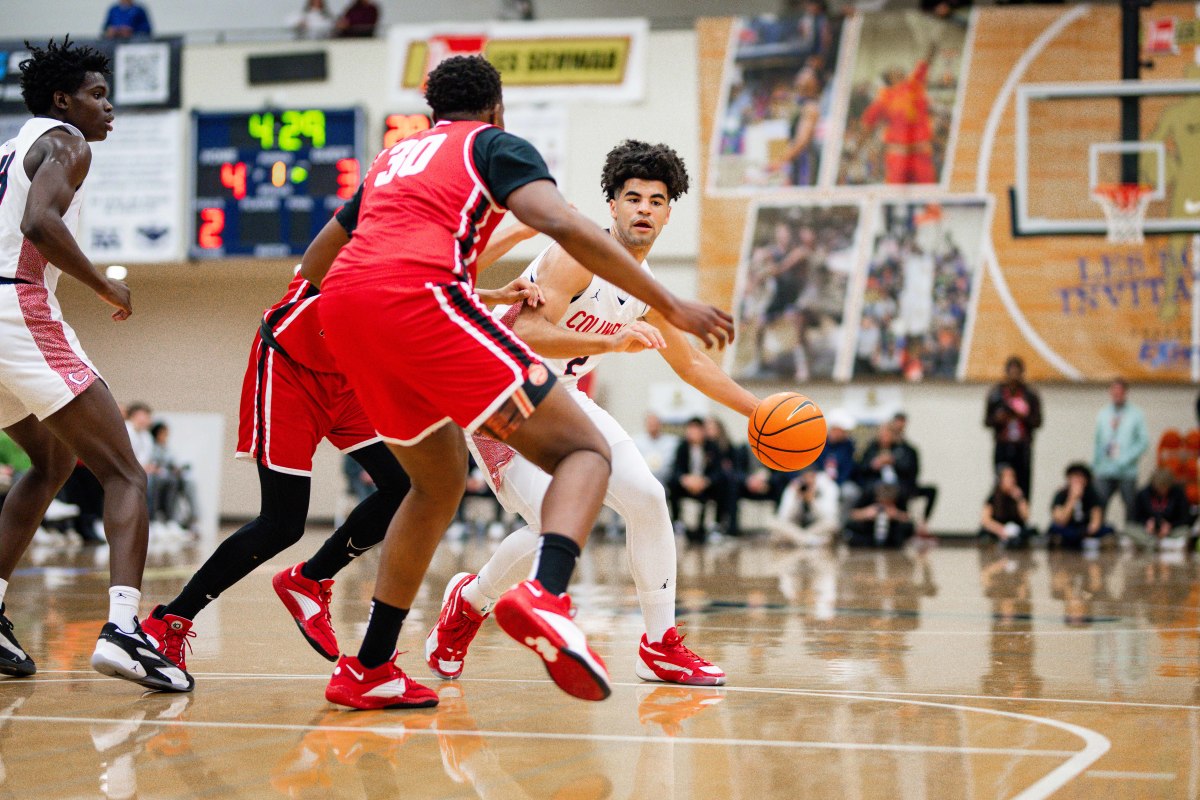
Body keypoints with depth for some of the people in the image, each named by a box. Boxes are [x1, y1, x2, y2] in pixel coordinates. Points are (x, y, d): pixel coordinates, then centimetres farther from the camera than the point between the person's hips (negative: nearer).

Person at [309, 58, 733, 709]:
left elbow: (314, 266, 40)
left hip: (341, 311, 7)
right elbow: (564, 225, -3)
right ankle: (545, 597, -33)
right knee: (584, 450, -3)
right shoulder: (494, 144, 16)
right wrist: (669, 306, 0)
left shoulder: (391, 157, 35)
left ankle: (368, 669, 21)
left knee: (440, 482, 25)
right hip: (419, 295, -7)